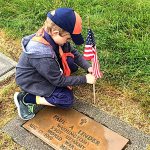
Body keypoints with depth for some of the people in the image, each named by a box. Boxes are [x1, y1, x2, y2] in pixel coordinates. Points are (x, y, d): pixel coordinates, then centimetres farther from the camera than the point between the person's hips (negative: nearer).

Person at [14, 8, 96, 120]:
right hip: (31, 81, -8)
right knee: (67, 100, -11)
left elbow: (74, 53, -1)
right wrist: (85, 79, -19)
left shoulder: (51, 36, -16)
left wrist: (88, 67, -13)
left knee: (73, 64, -5)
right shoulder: (42, 54, -39)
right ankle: (25, 98, -5)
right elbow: (59, 81, -25)